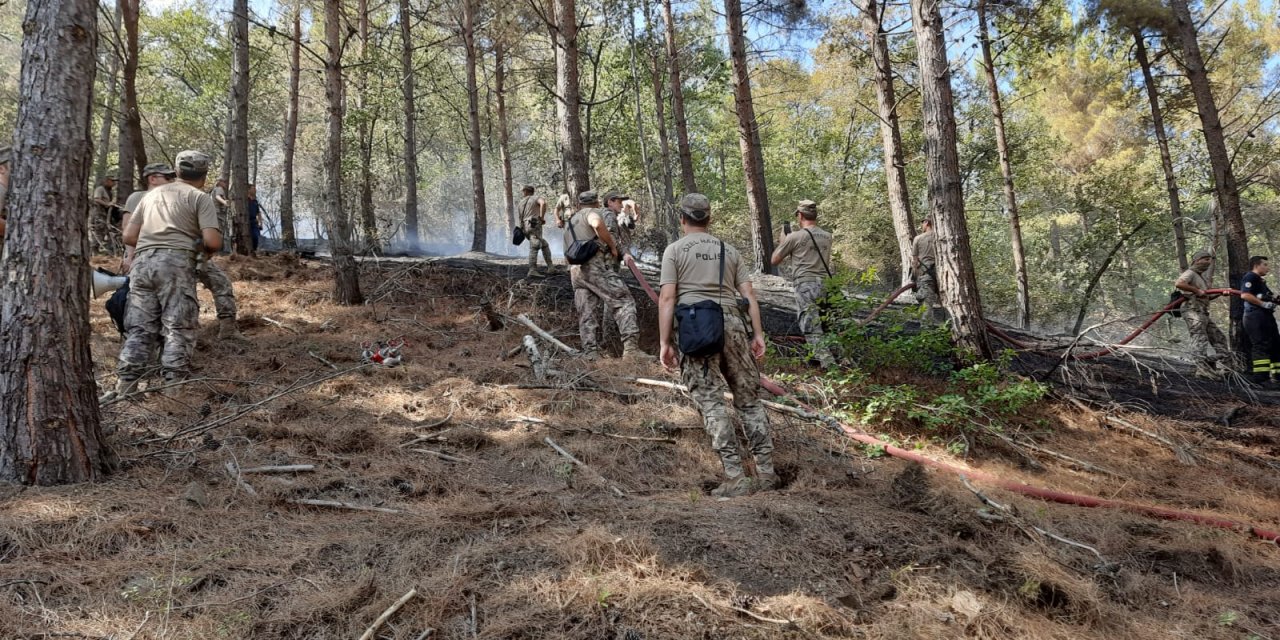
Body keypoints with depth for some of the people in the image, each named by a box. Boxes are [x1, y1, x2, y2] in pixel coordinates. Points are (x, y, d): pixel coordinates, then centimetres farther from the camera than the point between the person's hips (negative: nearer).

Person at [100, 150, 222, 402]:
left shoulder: (153, 194, 23)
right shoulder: (201, 198, 6)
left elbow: (129, 236, 19)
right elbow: (213, 241, -7)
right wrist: (205, 249, 15)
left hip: (142, 261, 6)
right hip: (175, 261, -5)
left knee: (139, 328, 9)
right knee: (179, 328, -2)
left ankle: (125, 387, 8)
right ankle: (173, 387, -6)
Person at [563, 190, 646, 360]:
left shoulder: (568, 223, 31)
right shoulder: (592, 212, 7)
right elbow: (597, 224, -17)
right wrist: (612, 246, -7)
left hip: (575, 271, 7)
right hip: (594, 265, -7)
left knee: (587, 316, 7)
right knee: (624, 301, -10)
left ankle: (592, 355, 0)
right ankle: (631, 347, -25)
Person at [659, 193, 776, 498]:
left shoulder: (675, 250, 7)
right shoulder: (729, 249, 18)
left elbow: (667, 298, -3)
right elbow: (749, 294, 10)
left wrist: (664, 342, -3)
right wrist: (758, 334, 10)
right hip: (732, 324, 4)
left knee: (712, 403, -3)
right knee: (749, 398, 11)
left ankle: (735, 477, -7)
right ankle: (766, 471, 10)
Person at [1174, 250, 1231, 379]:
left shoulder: (1201, 277, 26)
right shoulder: (1190, 273, -5)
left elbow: (1207, 297, 29)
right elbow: (1178, 283, -27)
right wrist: (1197, 290, -22)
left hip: (1203, 313, 10)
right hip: (1193, 311, -10)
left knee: (1219, 338, 12)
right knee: (1200, 340, -14)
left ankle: (1217, 365, 14)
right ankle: (1203, 369, -18)